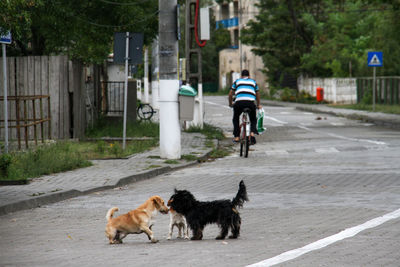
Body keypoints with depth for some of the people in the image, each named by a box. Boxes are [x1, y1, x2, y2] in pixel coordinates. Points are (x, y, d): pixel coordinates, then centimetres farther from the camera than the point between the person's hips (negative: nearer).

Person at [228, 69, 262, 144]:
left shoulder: (237, 81, 24)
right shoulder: (253, 82, 27)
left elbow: (230, 94, 22)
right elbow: (257, 94, 36)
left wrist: (230, 104, 37)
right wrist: (258, 105, 50)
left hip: (239, 102, 0)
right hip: (250, 102, 1)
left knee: (235, 119, 25)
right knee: (253, 119, 20)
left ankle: (236, 137, 14)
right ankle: (252, 133, -9)